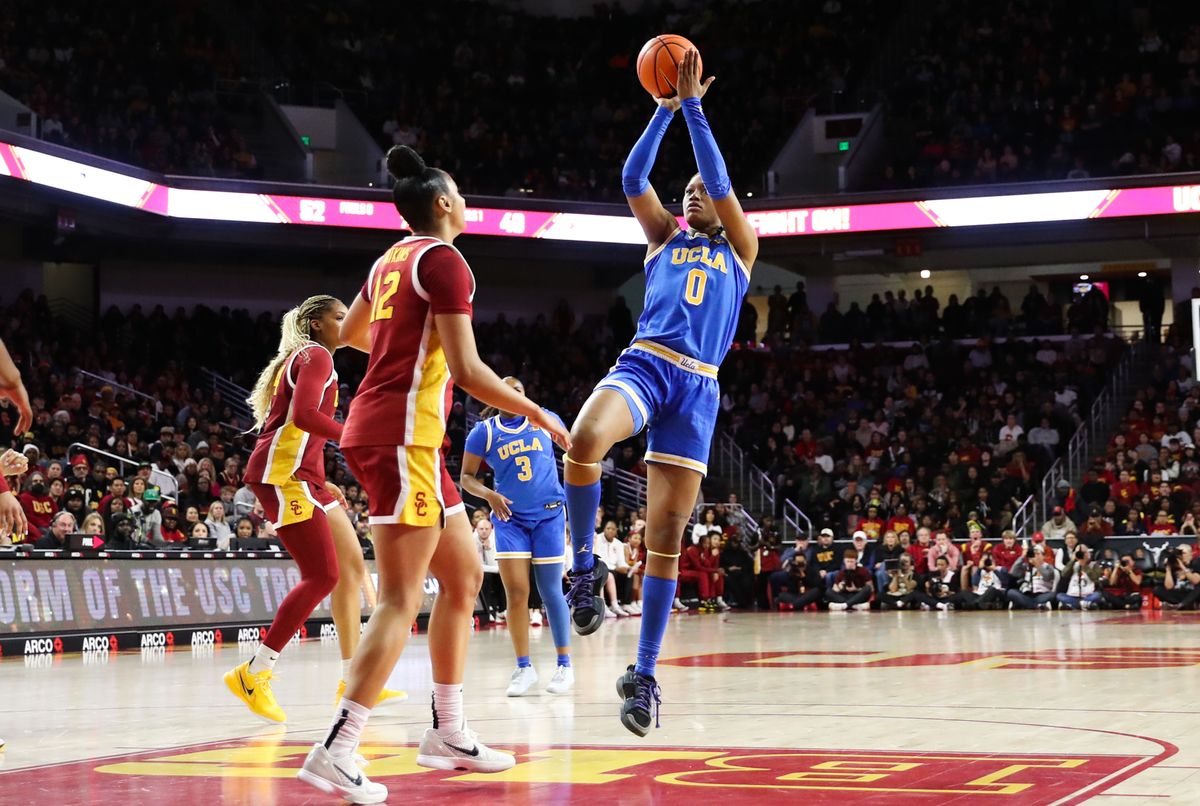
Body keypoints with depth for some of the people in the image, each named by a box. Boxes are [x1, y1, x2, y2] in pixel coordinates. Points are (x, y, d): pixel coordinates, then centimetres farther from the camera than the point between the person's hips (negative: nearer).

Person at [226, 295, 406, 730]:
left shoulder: (304, 359, 25)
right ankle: (253, 674, -10)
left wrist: (322, 483, 23)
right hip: (284, 473, -11)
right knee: (322, 576, -14)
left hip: (301, 475, 11)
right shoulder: (315, 355, -5)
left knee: (351, 566, 9)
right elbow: (304, 415, -21)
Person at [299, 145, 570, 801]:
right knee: (402, 600, -12)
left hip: (377, 428, 10)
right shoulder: (443, 261, -9)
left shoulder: (390, 261, 17)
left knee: (464, 575, 15)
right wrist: (537, 414, -4)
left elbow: (350, 332, 34)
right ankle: (336, 752, -17)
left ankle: (449, 733, 18)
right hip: (402, 436, -10)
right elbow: (467, 370, -16)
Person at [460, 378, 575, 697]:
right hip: (510, 517, 0)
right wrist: (489, 495, -17)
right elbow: (466, 477, 1)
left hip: (548, 515, 0)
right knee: (515, 592, -7)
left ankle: (564, 665, 10)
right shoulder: (483, 431, 0)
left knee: (551, 591, 1)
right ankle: (524, 668, 1)